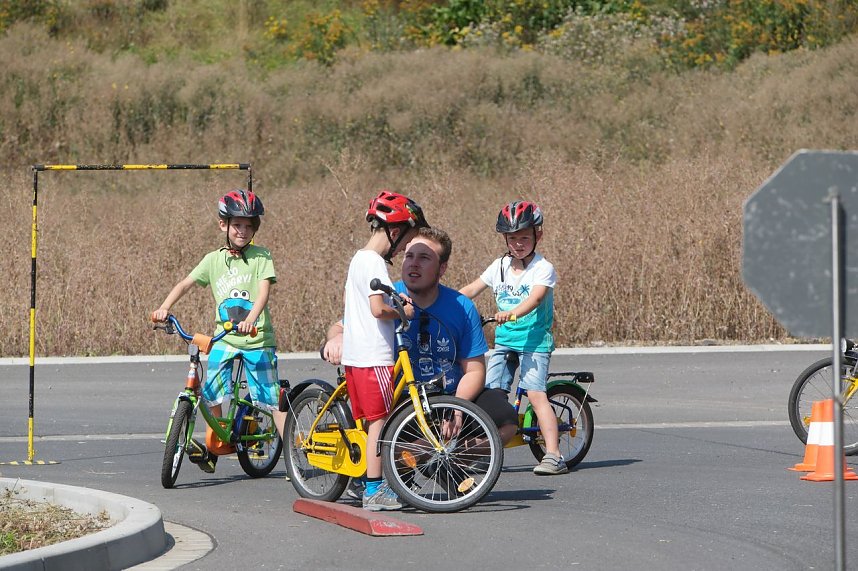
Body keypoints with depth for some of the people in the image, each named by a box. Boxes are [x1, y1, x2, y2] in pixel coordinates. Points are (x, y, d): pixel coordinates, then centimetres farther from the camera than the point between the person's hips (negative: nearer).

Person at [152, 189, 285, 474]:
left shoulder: (261, 257, -3)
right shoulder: (214, 260, 7)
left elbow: (264, 290, -15)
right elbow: (186, 283, 4)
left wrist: (250, 319, -32)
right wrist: (164, 307, -13)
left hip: (257, 337, -3)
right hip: (224, 337, 3)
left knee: (273, 398, -6)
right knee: (212, 393, -5)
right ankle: (211, 448, 12)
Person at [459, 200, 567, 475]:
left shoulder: (543, 269, -7)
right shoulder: (500, 266, 11)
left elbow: (535, 298, -24)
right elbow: (471, 290, 11)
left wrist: (512, 313, -43)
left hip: (534, 341, -6)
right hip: (504, 341, 6)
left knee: (536, 393, -18)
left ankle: (554, 455, -22)